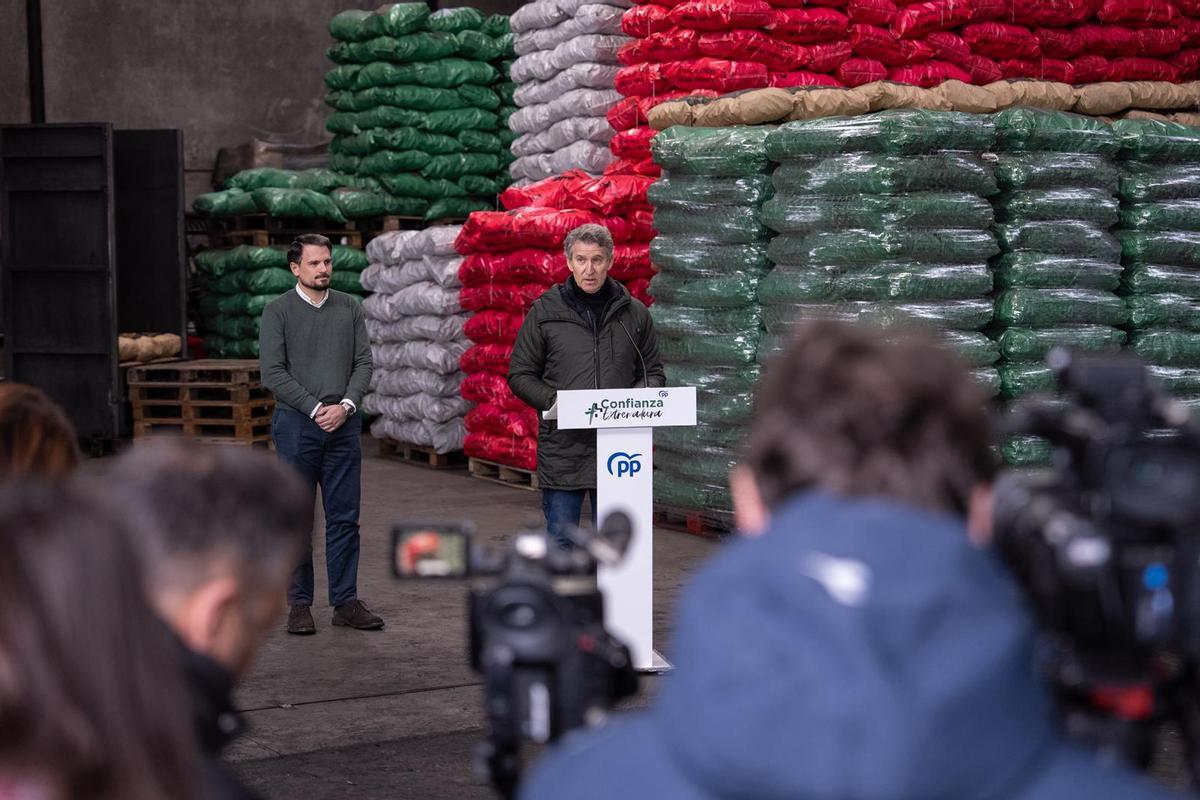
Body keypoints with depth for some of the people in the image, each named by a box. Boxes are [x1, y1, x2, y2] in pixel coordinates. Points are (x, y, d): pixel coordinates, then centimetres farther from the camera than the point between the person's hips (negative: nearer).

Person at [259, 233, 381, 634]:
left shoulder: (350, 308, 10)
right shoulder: (278, 311, -1)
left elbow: (364, 363, 6)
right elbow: (273, 373, -8)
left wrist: (345, 406, -10)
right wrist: (315, 409, -13)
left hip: (344, 423, 3)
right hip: (296, 422, -3)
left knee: (345, 517, 4)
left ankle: (345, 601, 10)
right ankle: (299, 604, 8)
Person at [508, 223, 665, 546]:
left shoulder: (634, 313, 9)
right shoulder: (545, 311, 3)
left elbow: (654, 372, 16)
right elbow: (520, 374, 5)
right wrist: (552, 400, -13)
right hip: (563, 450, -2)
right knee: (561, 539, 2)